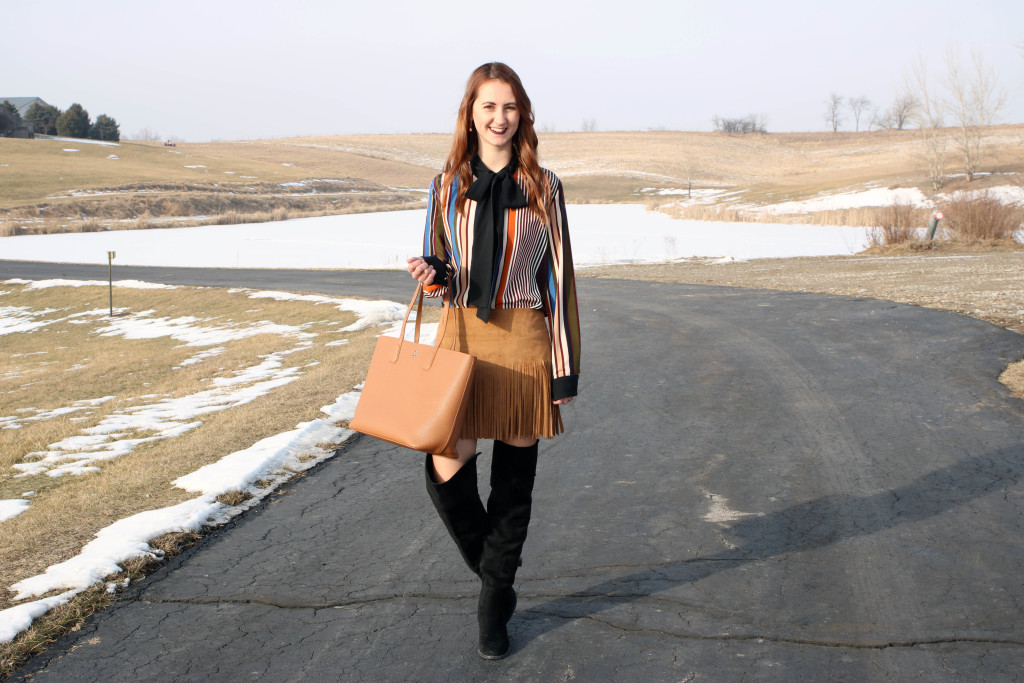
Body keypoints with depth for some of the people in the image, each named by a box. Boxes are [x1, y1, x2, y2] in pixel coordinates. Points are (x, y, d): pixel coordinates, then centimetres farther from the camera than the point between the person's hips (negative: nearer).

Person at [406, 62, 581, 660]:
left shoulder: (543, 188, 2)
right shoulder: (448, 185, 6)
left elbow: (558, 279, 2)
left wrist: (564, 368, -2)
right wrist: (431, 273, -11)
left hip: (523, 341, -1)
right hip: (463, 333, 1)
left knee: (514, 478, 6)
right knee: (446, 470, -8)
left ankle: (495, 604, 24)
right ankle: (495, 577, 22)